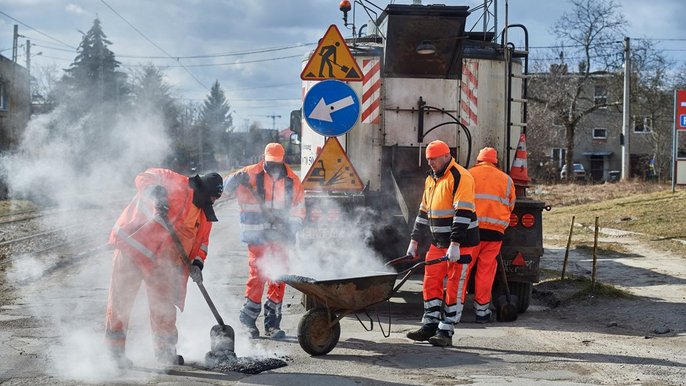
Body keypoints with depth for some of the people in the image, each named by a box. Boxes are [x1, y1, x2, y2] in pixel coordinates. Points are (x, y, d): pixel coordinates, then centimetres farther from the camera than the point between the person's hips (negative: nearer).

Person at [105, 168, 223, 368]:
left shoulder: (205, 217, 12)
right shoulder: (177, 184, -10)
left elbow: (200, 241, 15)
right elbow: (145, 178, -14)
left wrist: (197, 263, -3)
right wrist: (156, 193, -34)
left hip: (161, 263, 7)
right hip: (132, 244, -7)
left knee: (164, 306, 9)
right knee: (121, 298, -5)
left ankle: (165, 350, 24)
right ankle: (115, 348, 5)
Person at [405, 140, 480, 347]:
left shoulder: (460, 177, -14)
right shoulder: (431, 179, 15)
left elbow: (463, 213, -22)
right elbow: (424, 212, 21)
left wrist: (455, 245, -27)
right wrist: (415, 240, 17)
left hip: (460, 244, -8)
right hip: (438, 243, 8)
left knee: (454, 288, -3)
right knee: (431, 283, 8)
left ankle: (446, 332, 1)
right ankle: (430, 326, 16)